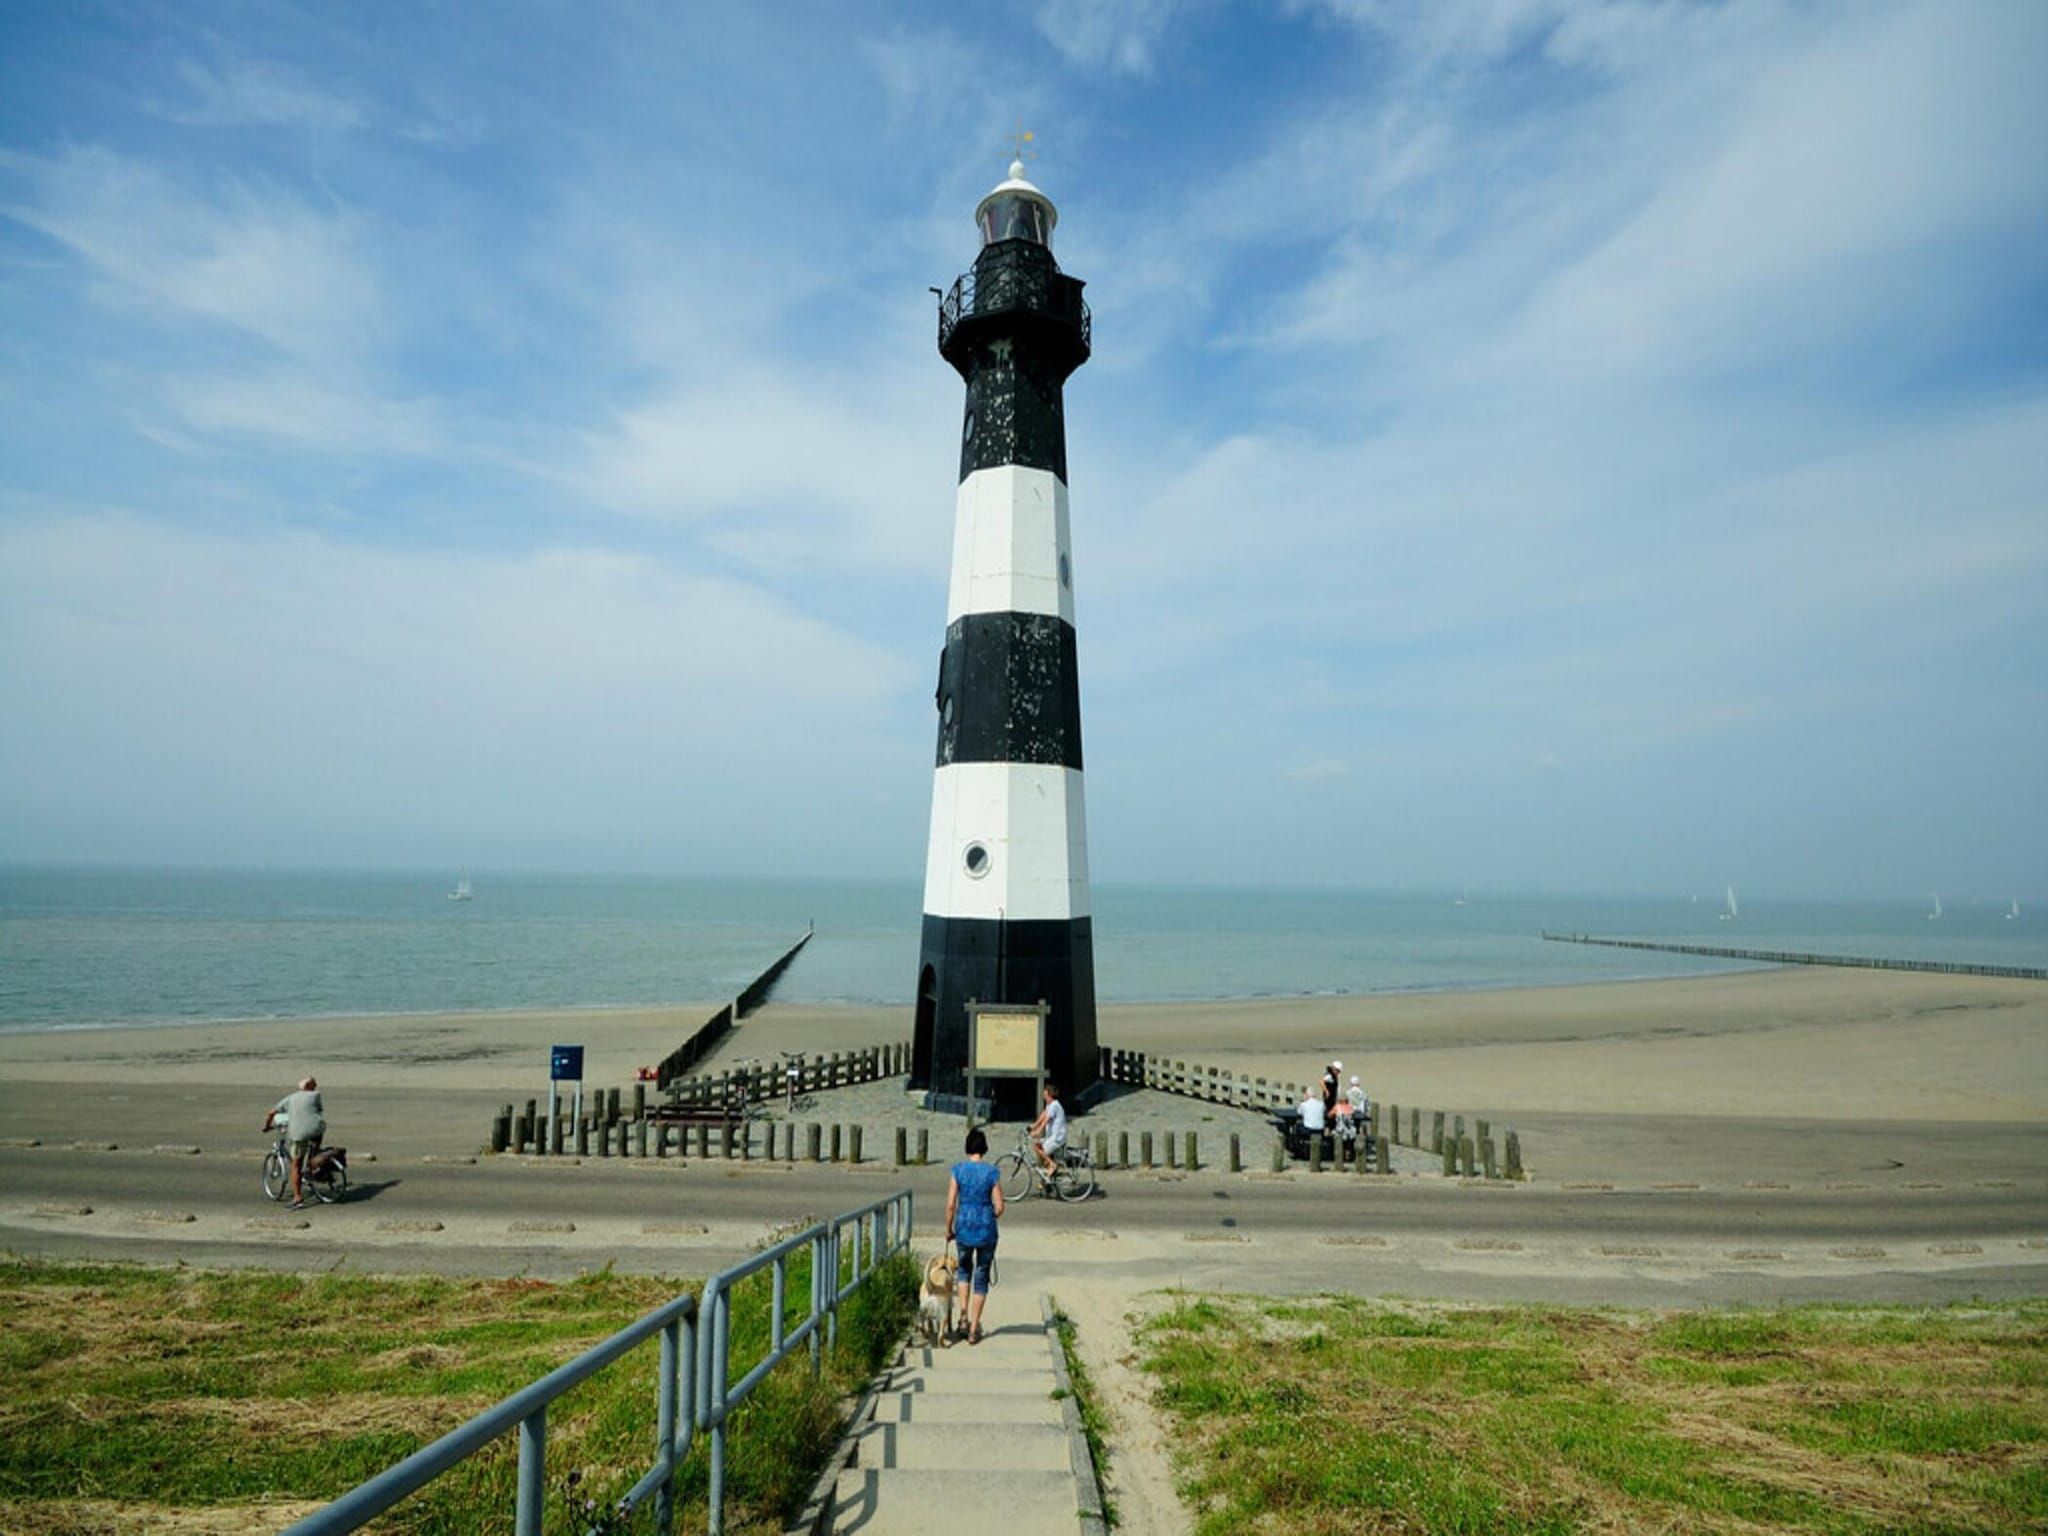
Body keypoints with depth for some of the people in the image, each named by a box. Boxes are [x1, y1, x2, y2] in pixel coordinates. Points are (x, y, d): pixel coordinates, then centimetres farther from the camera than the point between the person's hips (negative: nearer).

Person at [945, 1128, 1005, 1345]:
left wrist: (948, 1229, 8)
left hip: (964, 1227, 1)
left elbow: (950, 1205, -6)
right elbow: (999, 1208, -7)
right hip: (986, 1229, -1)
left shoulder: (958, 1169, -6)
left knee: (965, 1269, 26)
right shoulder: (992, 1172, -8)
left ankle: (963, 1315, 10)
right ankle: (974, 1330, 15)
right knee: (981, 1278, 12)